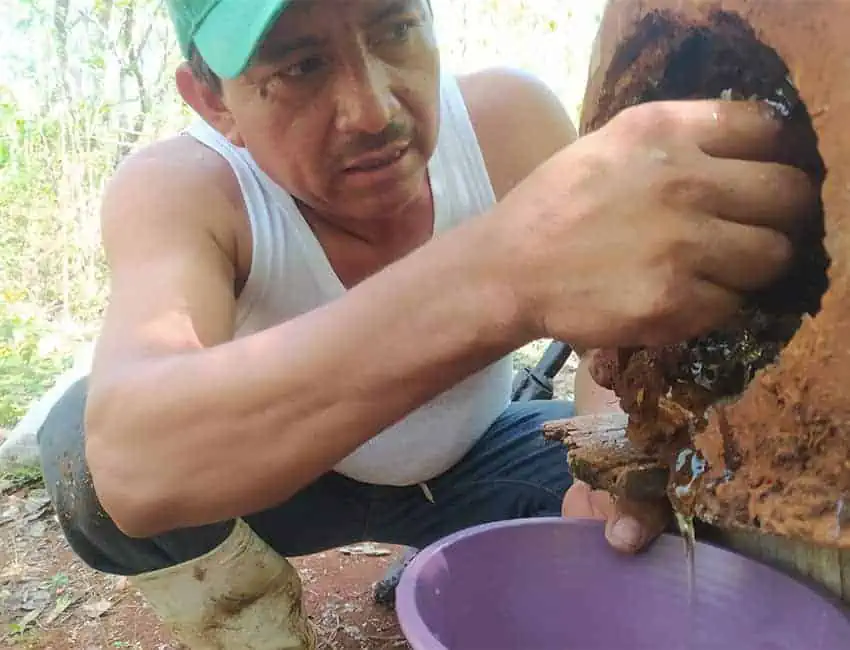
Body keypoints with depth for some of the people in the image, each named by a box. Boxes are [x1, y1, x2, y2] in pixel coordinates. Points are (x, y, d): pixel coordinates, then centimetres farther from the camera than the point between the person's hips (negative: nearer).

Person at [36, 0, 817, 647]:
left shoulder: (511, 121, -23)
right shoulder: (175, 190, -31)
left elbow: (619, 331, -15)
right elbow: (133, 462, -50)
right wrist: (500, 276, -64)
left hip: (472, 460, 3)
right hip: (271, 477, -1)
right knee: (85, 436, -28)